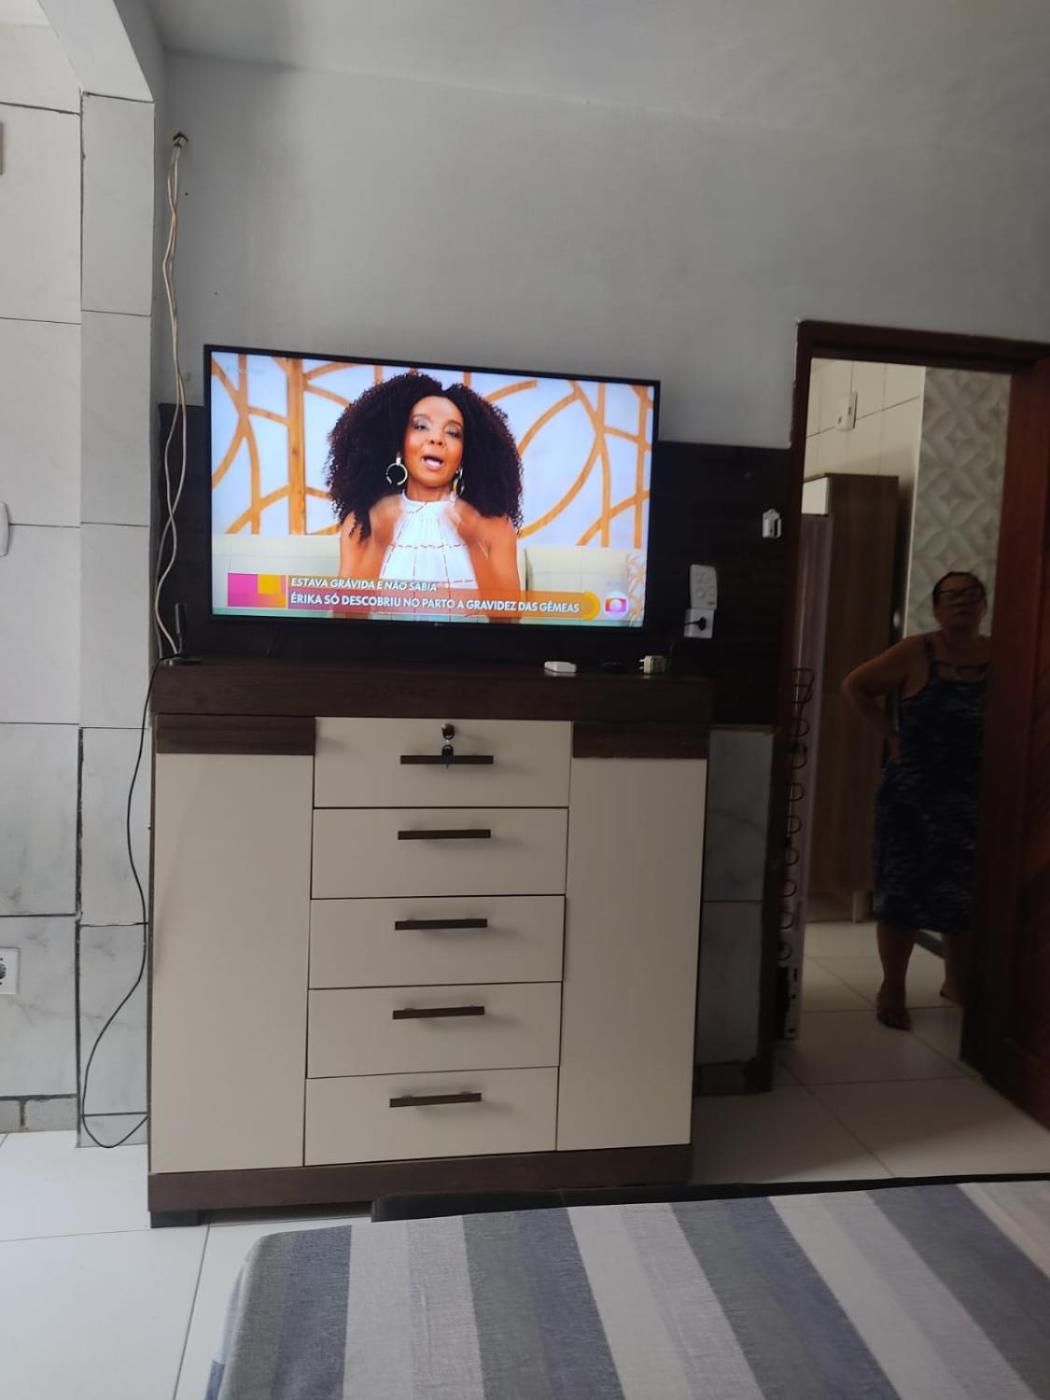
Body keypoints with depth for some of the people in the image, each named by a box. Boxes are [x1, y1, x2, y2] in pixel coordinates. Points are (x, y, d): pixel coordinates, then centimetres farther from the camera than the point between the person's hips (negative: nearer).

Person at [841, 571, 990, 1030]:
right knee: (902, 891, 3)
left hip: (975, 797, 3)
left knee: (968, 894, 12)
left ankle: (958, 983, 33)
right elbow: (855, 685, -3)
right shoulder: (915, 653, -8)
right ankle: (892, 988, 18)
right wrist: (891, 733, -6)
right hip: (912, 794, -3)